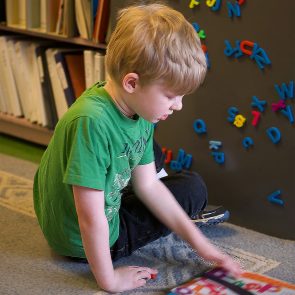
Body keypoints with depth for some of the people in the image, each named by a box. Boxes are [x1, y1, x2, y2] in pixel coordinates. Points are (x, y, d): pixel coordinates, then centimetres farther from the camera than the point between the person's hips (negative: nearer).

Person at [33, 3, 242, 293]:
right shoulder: (92, 121, -37)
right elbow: (91, 218, -34)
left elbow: (148, 185, 1)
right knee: (191, 191, 2)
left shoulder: (140, 115, -9)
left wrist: (198, 242, -1)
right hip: (83, 241, -8)